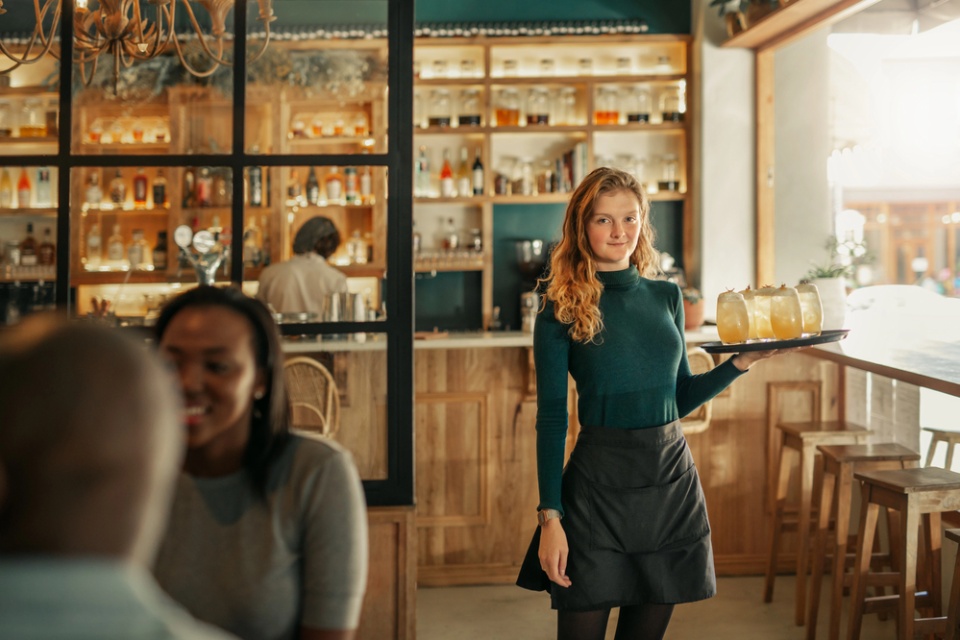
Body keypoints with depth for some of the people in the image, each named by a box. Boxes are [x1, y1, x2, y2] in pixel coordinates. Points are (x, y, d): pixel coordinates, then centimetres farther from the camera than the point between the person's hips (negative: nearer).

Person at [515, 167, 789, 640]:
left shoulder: (667, 296, 9)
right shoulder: (562, 311, -5)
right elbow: (551, 419, -7)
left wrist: (740, 363, 1)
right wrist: (550, 517, -12)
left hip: (671, 478, 5)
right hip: (599, 486, -4)